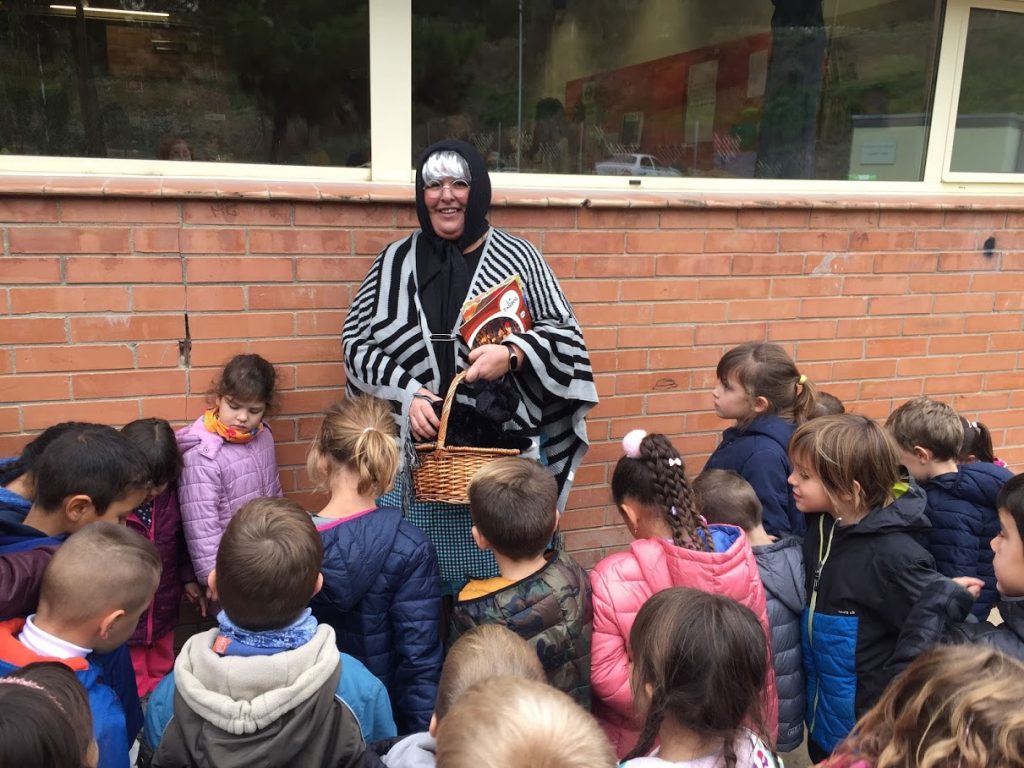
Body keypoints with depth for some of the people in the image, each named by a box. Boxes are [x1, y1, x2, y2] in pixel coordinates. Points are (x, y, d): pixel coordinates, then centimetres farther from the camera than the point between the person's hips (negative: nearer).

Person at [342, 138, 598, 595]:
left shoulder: (517, 257, 4)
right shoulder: (396, 261, 8)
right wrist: (406, 391, -9)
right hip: (419, 450, 1)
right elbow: (355, 341, 8)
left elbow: (564, 331, 4)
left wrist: (513, 353, -16)